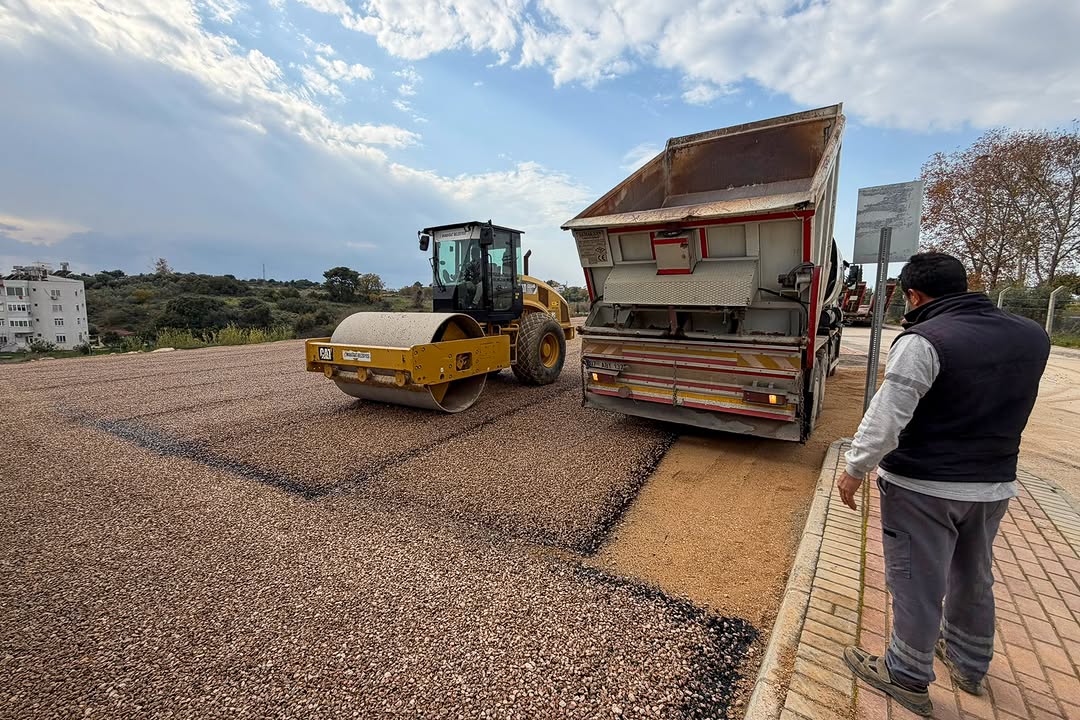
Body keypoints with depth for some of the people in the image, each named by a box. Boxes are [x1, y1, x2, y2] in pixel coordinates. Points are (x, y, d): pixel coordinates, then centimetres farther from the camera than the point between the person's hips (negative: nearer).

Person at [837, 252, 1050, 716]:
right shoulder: (1032, 337, 2)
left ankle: (907, 678, 25)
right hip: (994, 484, 7)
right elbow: (1003, 404, 17)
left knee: (918, 584, 8)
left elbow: (885, 420, -22)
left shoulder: (922, 342, -21)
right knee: (973, 578, 24)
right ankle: (969, 665, 44)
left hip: (923, 487, -7)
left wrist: (854, 470, -12)